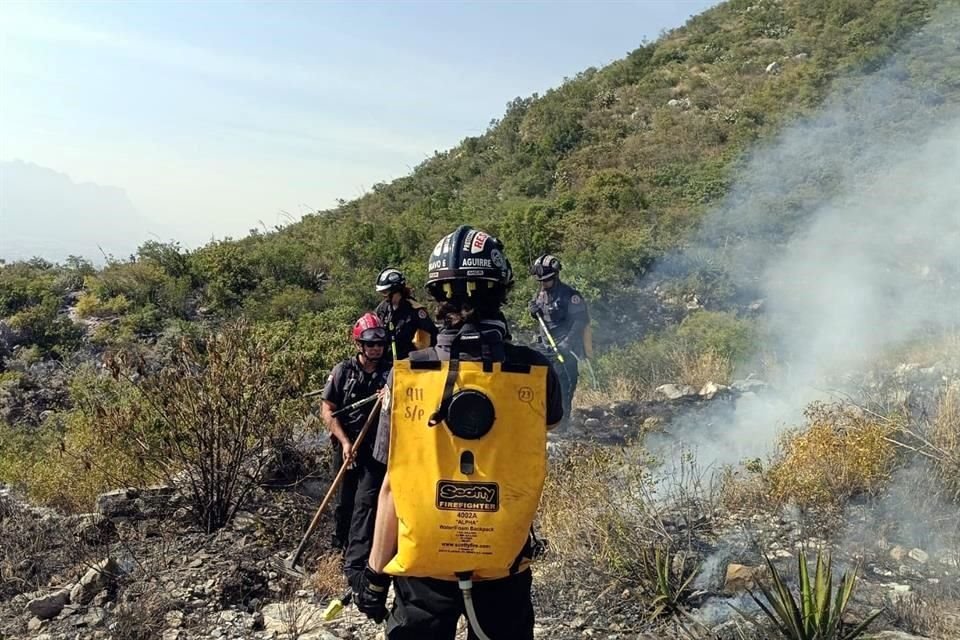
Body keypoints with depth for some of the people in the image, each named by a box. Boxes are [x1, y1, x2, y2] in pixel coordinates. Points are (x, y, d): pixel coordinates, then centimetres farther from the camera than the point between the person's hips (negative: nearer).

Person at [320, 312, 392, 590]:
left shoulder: (391, 373, 1)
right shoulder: (343, 371, -2)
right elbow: (327, 410, -3)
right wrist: (344, 441, -12)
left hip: (376, 449, 0)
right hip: (346, 446, 0)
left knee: (366, 503, -9)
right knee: (343, 502, 11)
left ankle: (355, 565, -7)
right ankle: (342, 544, 37)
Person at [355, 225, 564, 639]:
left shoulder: (407, 375, -15)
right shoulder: (536, 374, -13)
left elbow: (393, 485, -10)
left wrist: (376, 575, 2)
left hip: (423, 567, 0)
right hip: (504, 567, 1)